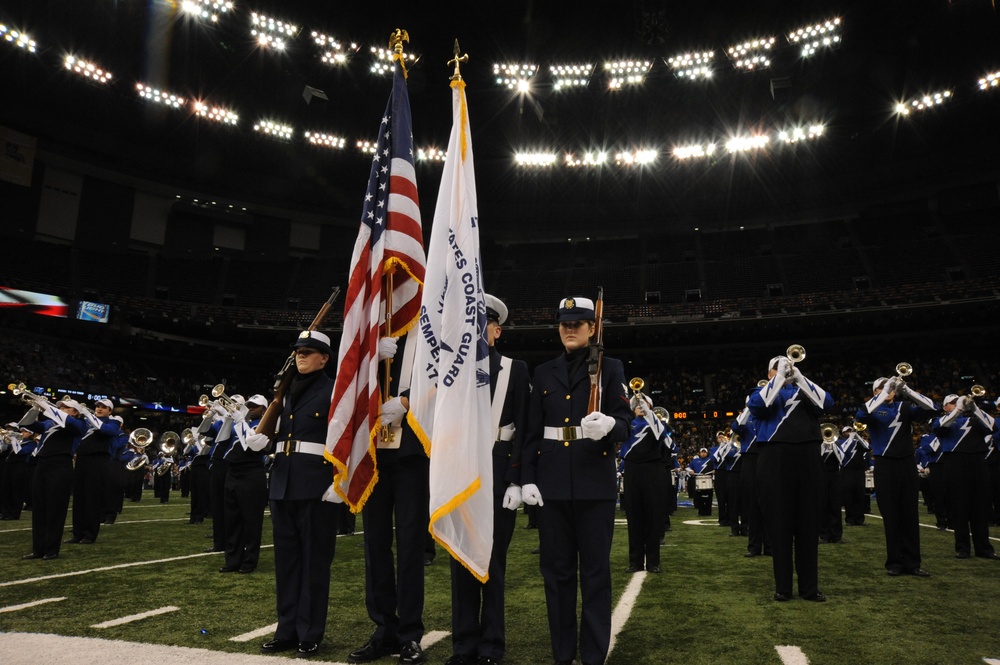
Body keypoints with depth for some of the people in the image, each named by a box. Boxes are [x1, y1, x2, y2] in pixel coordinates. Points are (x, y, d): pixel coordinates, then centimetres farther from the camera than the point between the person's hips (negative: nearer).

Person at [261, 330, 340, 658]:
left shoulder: (334, 390, -3)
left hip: (316, 484, -6)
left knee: (314, 560, 2)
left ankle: (310, 634, 12)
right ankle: (287, 630, 22)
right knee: (286, 558, 11)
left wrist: (337, 483, -16)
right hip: (283, 483, 6)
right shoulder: (287, 391, 16)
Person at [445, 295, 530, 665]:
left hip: (497, 471, -3)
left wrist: (516, 480, -10)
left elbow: (522, 428, -3)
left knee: (493, 559, 3)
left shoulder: (516, 370, 2)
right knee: (461, 559, 8)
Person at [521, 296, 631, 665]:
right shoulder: (543, 372, 11)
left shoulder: (610, 368, 4)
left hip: (595, 480, -3)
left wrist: (608, 424, -28)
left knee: (595, 571, 3)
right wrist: (528, 478, 0)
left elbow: (624, 421, -5)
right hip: (552, 482, 3)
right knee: (556, 569, 9)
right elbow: (533, 430, 8)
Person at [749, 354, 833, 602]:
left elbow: (827, 403, -2)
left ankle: (809, 586, 12)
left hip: (807, 456, 2)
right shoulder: (764, 392, 12)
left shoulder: (804, 391, 18)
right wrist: (780, 378, -12)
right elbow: (756, 405, -12)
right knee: (779, 522, 1)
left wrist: (799, 377, -9)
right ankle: (782, 586, 8)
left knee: (808, 521, 4)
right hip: (775, 458, -2)